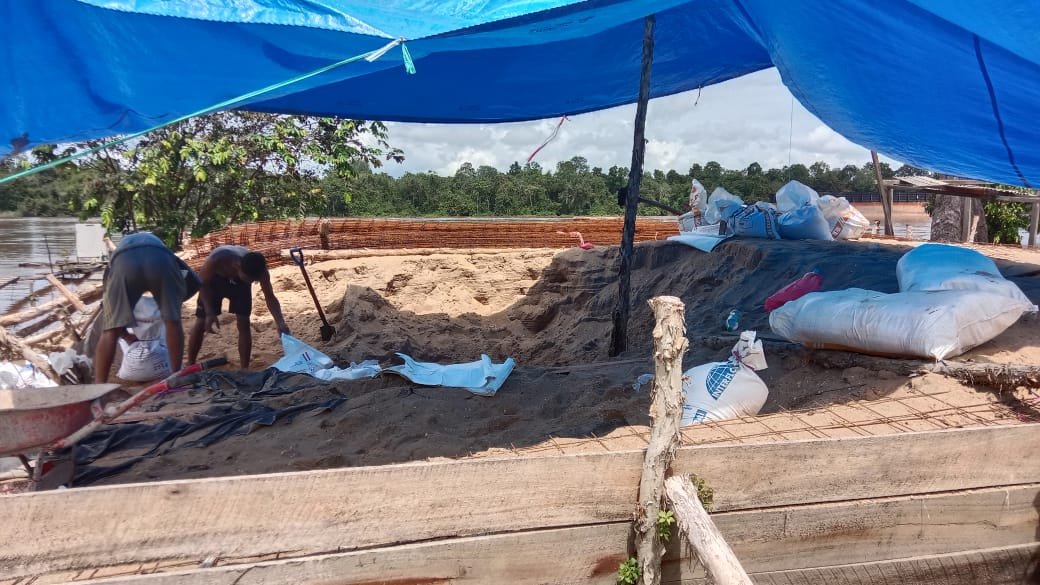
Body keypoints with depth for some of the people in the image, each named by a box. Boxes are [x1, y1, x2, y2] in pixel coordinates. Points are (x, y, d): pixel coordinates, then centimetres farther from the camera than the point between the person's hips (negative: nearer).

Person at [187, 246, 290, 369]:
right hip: (214, 280, -1)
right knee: (201, 323, -3)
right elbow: (202, 282, -25)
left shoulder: (259, 270, -35)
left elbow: (270, 297, -26)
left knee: (244, 323, -8)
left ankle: (245, 370, 1)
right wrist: (210, 313, -33)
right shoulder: (218, 260, -43)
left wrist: (280, 322, -42)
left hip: (240, 283, 1)